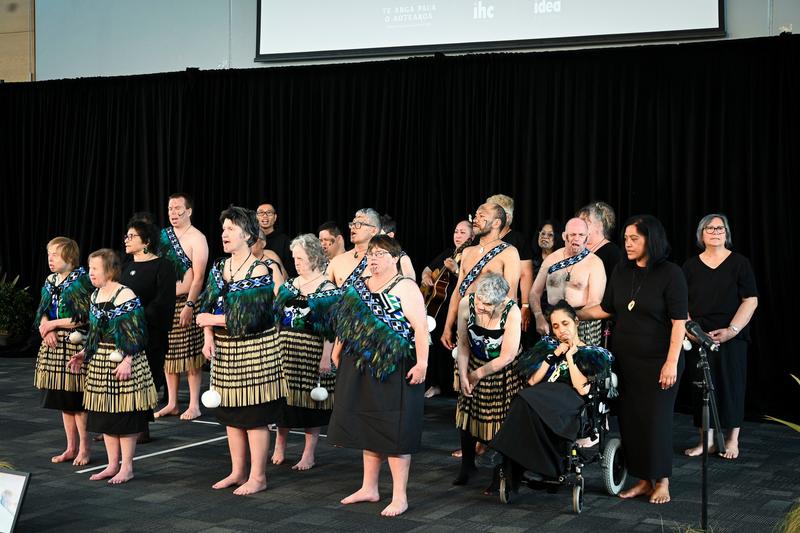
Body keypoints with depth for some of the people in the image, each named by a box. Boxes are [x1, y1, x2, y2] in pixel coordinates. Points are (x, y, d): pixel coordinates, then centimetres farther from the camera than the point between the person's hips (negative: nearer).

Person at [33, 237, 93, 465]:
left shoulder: (80, 280, -11)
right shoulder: (50, 282, 12)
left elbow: (83, 317, -16)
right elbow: (42, 312, 13)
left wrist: (53, 324, -11)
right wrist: (46, 328, -8)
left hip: (75, 345, -7)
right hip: (54, 345, 7)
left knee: (77, 399, -3)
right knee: (63, 400, 12)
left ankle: (84, 448, 9)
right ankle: (71, 447, 21)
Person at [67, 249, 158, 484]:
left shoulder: (126, 296, -13)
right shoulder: (95, 295, 11)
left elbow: (135, 334, -15)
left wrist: (127, 361, -21)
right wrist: (84, 354, 12)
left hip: (122, 361, -8)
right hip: (100, 362, 8)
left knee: (125, 416, -1)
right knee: (104, 415, 11)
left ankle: (126, 467, 9)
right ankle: (112, 465, 21)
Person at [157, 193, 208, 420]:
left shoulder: (196, 239, -7)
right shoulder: (163, 235, 12)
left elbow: (198, 277, -13)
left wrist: (189, 305, -21)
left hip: (186, 302, -6)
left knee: (191, 355, -3)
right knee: (168, 354, 10)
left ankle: (194, 405, 3)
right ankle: (172, 403, 18)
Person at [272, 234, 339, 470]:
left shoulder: (327, 289, -7)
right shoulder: (289, 285, 10)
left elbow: (331, 328, -11)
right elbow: (277, 318, 14)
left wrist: (326, 357, -15)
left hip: (313, 351, -4)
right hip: (286, 349, 5)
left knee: (310, 399, 3)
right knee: (283, 397, 5)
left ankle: (308, 455, 13)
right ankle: (279, 447, 21)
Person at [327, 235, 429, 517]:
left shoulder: (405, 287, -9)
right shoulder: (358, 287, 12)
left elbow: (420, 327, -16)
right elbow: (346, 324, 17)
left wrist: (422, 363, -23)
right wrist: (337, 353, 12)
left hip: (395, 369, -7)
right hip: (362, 368, 7)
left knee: (394, 430, -3)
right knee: (368, 428, 14)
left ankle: (400, 497, 4)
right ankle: (369, 488, 26)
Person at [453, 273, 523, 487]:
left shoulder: (511, 312, -29)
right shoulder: (466, 304, -20)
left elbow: (507, 357, -23)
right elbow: (463, 343, -7)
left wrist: (478, 374, -13)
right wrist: (464, 375, -11)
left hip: (503, 372, -3)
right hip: (474, 365, 3)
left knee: (501, 420, 0)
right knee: (467, 413, 10)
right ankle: (467, 464, 30)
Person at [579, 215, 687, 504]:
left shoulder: (670, 273, -10)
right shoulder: (621, 271, 6)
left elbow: (679, 321, -12)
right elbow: (606, 309, 15)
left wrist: (672, 362, -17)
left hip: (657, 361, -5)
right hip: (625, 359, 5)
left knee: (656, 419, 0)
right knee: (630, 418, 5)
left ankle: (661, 481, 16)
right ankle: (643, 480, 17)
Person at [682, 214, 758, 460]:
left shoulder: (739, 263, 1)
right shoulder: (691, 265, 9)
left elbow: (750, 301, -3)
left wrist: (731, 330, -13)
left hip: (731, 337, -2)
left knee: (731, 386, 0)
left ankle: (732, 440, 11)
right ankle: (706, 440, 11)